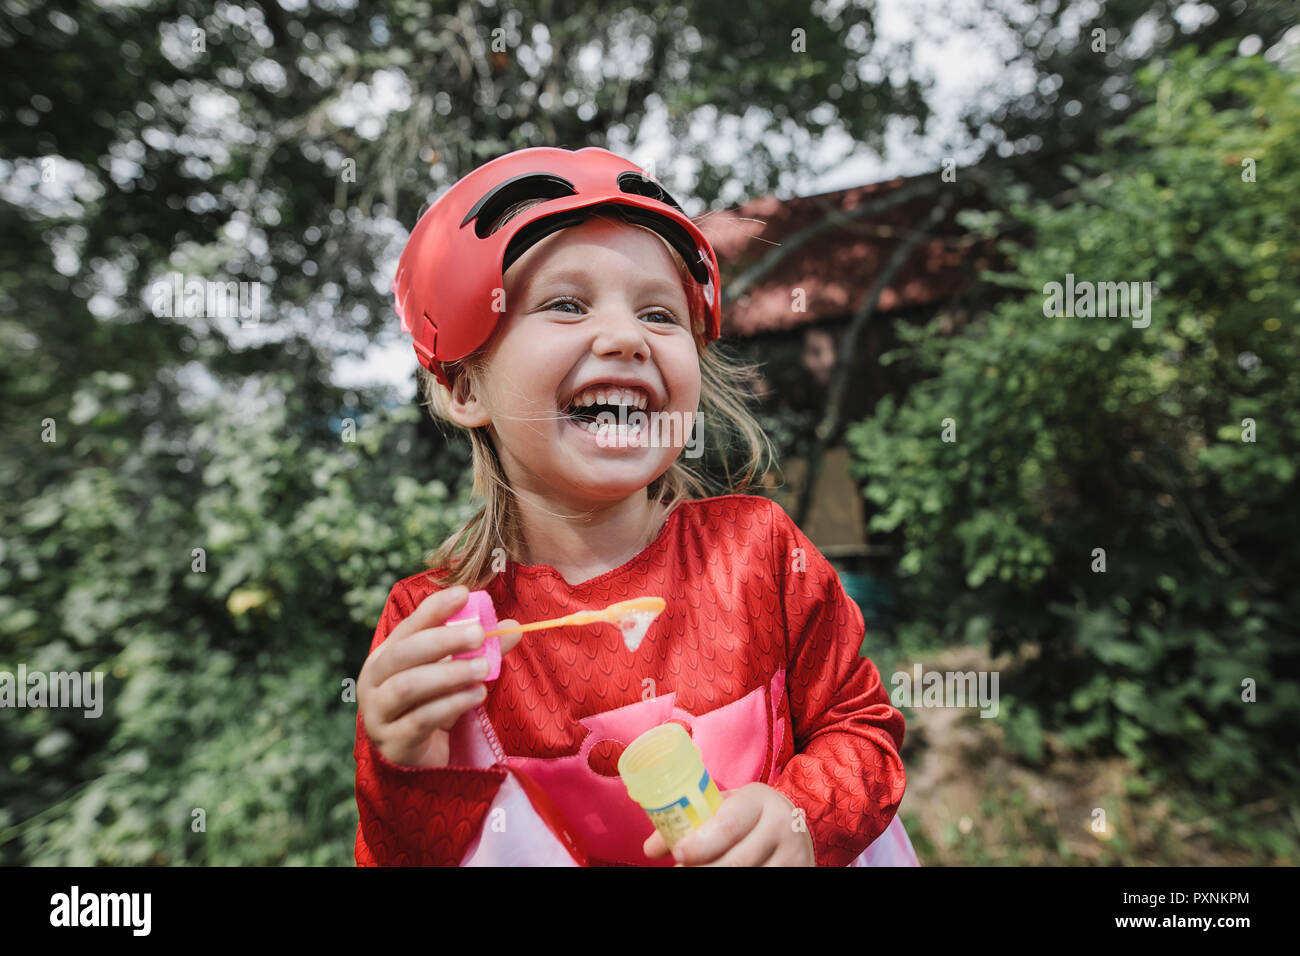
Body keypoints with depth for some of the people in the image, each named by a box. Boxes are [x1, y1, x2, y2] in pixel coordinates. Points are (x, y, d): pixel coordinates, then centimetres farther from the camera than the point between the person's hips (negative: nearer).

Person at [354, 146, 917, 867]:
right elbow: (400, 852, -8)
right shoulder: (424, 625, -15)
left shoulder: (757, 547, -13)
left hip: (761, 849, 2)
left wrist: (799, 821, -21)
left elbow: (861, 730, -4)